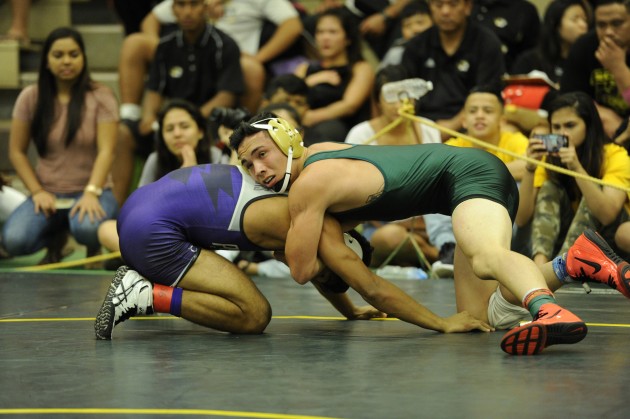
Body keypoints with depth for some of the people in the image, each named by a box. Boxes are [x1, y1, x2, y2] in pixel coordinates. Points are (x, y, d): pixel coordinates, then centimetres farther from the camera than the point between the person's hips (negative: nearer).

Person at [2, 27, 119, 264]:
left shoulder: (101, 97, -4)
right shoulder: (30, 98, 2)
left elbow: (106, 151, -12)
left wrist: (91, 193, -26)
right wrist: (37, 192, -9)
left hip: (90, 191, -2)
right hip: (48, 193, 3)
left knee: (88, 230, -39)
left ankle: (94, 251, 4)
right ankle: (57, 237, 11)